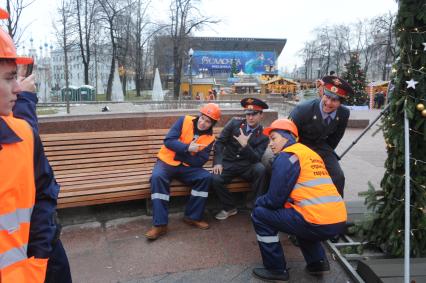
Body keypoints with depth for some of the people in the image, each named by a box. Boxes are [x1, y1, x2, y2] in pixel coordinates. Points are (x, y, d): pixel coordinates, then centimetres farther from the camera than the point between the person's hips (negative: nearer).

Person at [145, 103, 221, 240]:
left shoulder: (209, 139, -1)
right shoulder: (185, 121, -7)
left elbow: (199, 162, -11)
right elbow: (168, 141, -15)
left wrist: (179, 152, -17)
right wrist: (187, 148, -27)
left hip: (187, 167, 3)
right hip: (166, 162, -2)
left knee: (206, 177, -22)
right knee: (157, 177, -32)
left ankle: (193, 216, -8)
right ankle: (160, 224, -28)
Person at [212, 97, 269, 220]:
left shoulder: (263, 136, -5)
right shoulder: (235, 122, -3)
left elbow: (256, 159, -13)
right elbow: (220, 142, -1)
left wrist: (245, 145, -30)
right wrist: (217, 162, -14)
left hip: (247, 166, 0)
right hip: (228, 164, 1)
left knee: (261, 169, -33)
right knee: (215, 179, -28)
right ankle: (229, 207, 1)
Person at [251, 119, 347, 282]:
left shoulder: (286, 156, -4)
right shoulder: (310, 153, 22)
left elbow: (275, 200, -6)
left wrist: (258, 201, 17)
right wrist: (264, 201, 26)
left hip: (318, 222, -9)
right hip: (338, 221, 9)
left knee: (260, 214, 6)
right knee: (298, 216, 37)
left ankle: (276, 269, 11)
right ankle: (317, 261, 24)